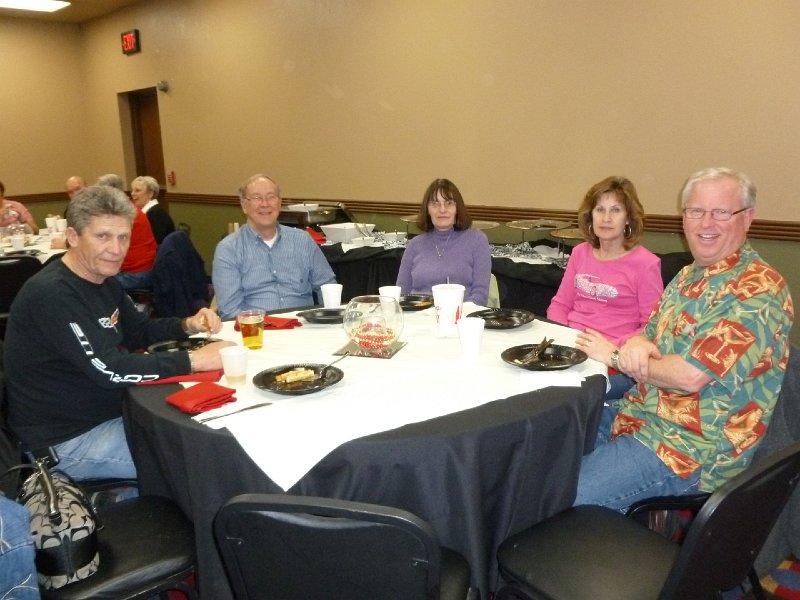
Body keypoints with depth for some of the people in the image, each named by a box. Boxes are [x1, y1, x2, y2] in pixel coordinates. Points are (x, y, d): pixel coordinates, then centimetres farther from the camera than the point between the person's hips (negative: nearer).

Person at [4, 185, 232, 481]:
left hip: (108, 413, 9)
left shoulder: (104, 279, 6)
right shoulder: (51, 294, -26)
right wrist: (194, 360, -29)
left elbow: (140, 331, 15)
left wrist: (187, 325, -4)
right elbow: (108, 369, -31)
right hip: (69, 439, -9)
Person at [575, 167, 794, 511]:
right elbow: (648, 334, 15)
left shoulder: (758, 290, -18)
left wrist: (618, 356, -10)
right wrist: (636, 344, -10)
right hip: (640, 414, 9)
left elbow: (692, 376, -24)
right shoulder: (690, 275, 11)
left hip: (694, 449, -9)